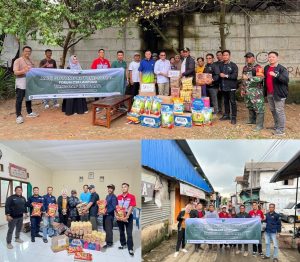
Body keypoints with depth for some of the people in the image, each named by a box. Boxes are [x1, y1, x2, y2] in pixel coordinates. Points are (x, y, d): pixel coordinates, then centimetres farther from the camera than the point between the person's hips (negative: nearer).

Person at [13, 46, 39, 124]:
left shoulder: (31, 61, 13)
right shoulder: (18, 61, -7)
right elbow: (15, 72, -15)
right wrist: (23, 71, -31)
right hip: (21, 83, -7)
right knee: (19, 99, -5)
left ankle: (29, 112, 29)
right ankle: (19, 116, -3)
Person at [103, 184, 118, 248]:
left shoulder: (113, 197, -12)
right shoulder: (107, 196, 16)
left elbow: (114, 207, -19)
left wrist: (107, 211, -23)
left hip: (109, 215, -9)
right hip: (105, 214, 9)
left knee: (108, 229, -4)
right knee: (105, 228, 15)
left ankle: (109, 243, 2)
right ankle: (107, 240, 27)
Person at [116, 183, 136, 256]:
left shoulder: (131, 197, -7)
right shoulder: (118, 197, 5)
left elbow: (131, 207, -12)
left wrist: (126, 216, -19)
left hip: (128, 217, -4)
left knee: (129, 233, -6)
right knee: (121, 232, 15)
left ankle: (130, 249, -5)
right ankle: (123, 244, 31)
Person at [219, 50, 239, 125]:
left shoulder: (233, 65, -3)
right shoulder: (221, 65, 12)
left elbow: (235, 75, -12)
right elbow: (219, 74, 14)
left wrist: (226, 75, -15)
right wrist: (220, 75, -5)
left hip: (231, 87, -5)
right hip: (223, 87, 5)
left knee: (232, 102, -3)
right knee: (226, 101, 13)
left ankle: (233, 117, 1)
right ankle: (226, 115, 24)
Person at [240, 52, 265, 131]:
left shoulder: (258, 67, -10)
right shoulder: (245, 67, 14)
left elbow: (260, 78, -24)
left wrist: (248, 78, -30)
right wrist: (242, 89, 19)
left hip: (256, 91, -8)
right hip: (247, 91, 8)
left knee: (258, 107, -7)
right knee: (250, 106, 18)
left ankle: (259, 125, -5)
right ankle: (252, 120, 34)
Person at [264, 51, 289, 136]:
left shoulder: (282, 68, -11)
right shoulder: (266, 68, 12)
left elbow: (286, 79, -23)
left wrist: (276, 75, -36)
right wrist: (265, 91, 17)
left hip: (278, 93, -7)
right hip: (269, 94, 8)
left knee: (279, 111, -6)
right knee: (272, 110, 17)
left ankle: (281, 130, -1)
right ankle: (276, 126, 32)